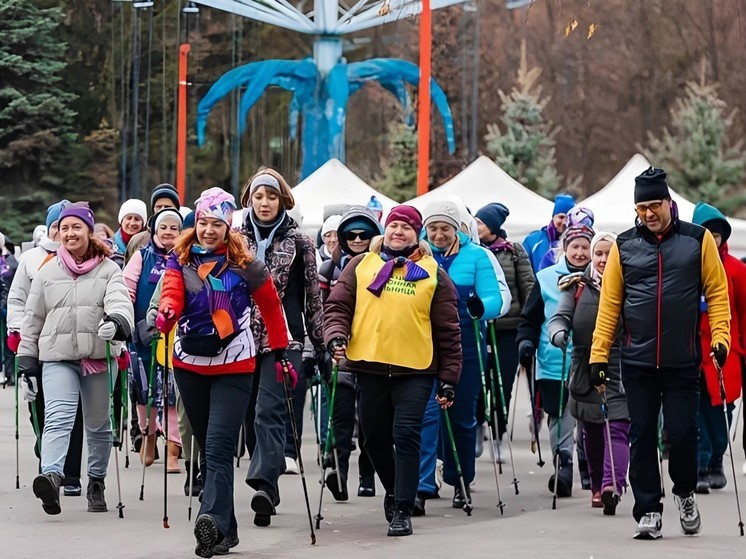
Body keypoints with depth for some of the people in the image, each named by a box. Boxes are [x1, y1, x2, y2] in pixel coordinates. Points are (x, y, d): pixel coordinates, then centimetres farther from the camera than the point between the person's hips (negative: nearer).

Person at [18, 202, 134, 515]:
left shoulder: (108, 270, 5)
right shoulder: (47, 273, 12)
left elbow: (120, 301, -14)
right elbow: (33, 320, 16)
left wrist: (116, 321, -37)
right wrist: (27, 362, 12)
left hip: (98, 357, 0)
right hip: (57, 357, 0)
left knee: (98, 424, 11)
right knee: (57, 417, -20)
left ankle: (96, 483, 26)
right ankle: (52, 476, -37)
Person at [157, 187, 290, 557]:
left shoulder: (243, 264, -3)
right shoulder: (181, 259, 3)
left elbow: (270, 306, 7)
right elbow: (171, 293, -14)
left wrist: (280, 352, 8)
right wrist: (167, 313, -37)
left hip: (233, 367, -4)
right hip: (190, 365, 4)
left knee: (218, 448, -18)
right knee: (207, 448, 11)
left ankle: (213, 522, -30)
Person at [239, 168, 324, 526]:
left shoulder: (298, 242, 5)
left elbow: (313, 295, 7)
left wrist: (321, 342, 5)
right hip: (244, 337, 3)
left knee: (269, 411, -17)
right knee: (252, 416, 6)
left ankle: (263, 484, -30)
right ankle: (267, 489, 17)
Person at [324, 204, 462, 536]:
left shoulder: (433, 273, 6)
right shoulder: (361, 266, 10)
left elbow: (448, 331, 6)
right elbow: (338, 305, 8)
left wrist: (448, 379, 2)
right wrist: (336, 334, -13)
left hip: (415, 371, -2)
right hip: (369, 367, 2)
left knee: (406, 437, -9)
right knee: (375, 437, 11)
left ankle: (402, 511, -5)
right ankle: (394, 490, 35)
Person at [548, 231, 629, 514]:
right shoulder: (577, 286, 9)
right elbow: (560, 316, 1)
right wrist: (558, 333, -22)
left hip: (620, 372, -3)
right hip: (585, 371, 3)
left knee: (617, 428, -14)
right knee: (591, 432, 12)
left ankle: (612, 486, -25)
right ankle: (597, 485, 27)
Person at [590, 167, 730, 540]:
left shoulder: (698, 240, 1)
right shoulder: (624, 245, 5)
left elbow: (717, 291, 1)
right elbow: (609, 302, 4)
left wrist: (720, 337, -11)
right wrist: (599, 354, -1)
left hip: (683, 362, -1)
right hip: (638, 362, 2)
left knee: (682, 433, -2)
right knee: (642, 438, 2)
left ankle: (685, 493, 25)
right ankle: (648, 511, 10)